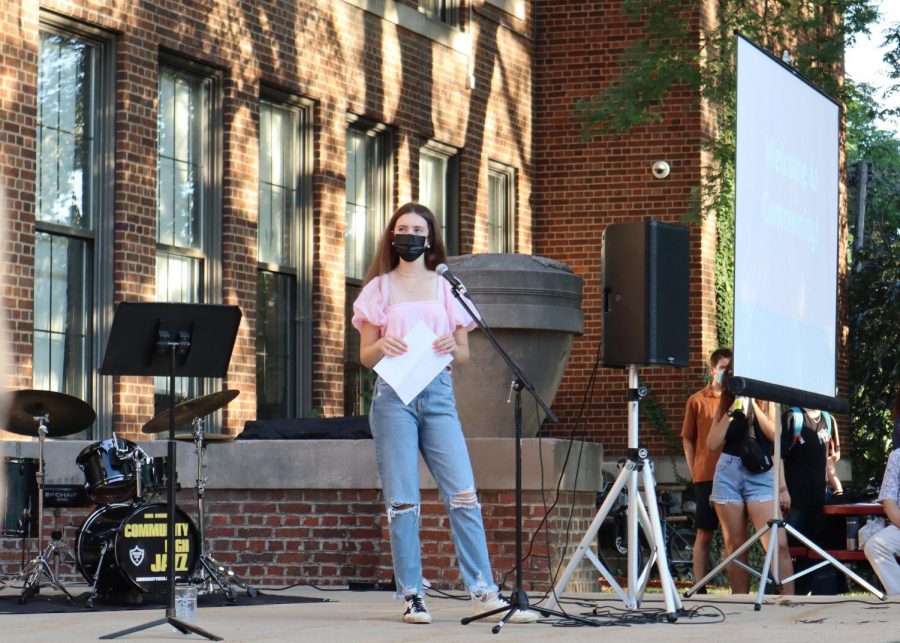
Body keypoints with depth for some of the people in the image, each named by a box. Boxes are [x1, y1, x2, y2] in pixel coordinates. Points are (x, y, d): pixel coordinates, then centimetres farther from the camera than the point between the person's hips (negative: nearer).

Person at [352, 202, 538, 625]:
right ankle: (411, 597, 1)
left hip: (438, 393, 1)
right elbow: (364, 356, 9)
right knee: (402, 500, -4)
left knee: (463, 495, -8)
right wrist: (382, 346, -13)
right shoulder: (380, 288, 11)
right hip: (393, 395, -1)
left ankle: (484, 593, -8)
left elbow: (464, 354, 15)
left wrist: (452, 348, -7)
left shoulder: (446, 288, 15)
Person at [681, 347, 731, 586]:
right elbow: (688, 439, 9)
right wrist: (694, 472, 1)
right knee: (704, 534, 3)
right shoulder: (697, 401, 4)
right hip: (707, 476, -1)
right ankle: (700, 588, 6)